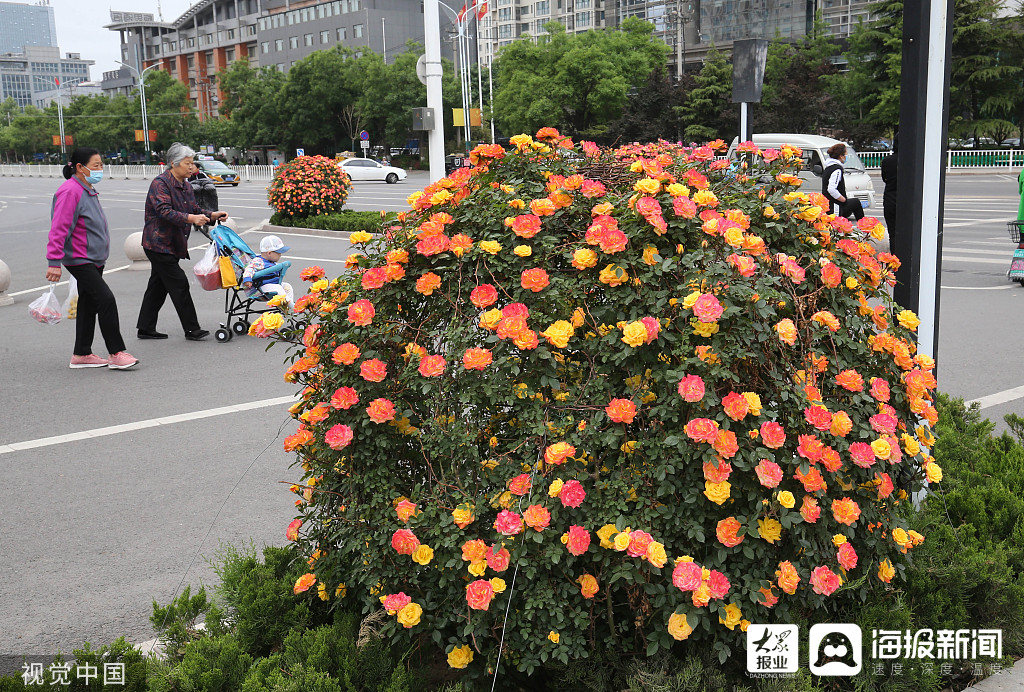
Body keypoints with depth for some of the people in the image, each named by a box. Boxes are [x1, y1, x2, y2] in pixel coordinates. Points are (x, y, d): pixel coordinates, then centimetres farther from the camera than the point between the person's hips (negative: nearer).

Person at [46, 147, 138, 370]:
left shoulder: (88, 191, 15)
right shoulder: (70, 191, -16)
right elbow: (59, 229, -20)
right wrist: (54, 262, -23)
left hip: (94, 259, 10)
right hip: (79, 260, -10)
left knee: (89, 305, 13)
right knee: (106, 299, -16)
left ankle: (81, 355, 21)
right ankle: (116, 353, -12)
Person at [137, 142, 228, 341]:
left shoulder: (185, 186, 13)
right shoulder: (160, 183, -15)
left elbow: (195, 209, 17)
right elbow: (164, 211, -27)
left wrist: (212, 215, -2)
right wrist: (190, 218, -39)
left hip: (171, 245, 9)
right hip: (158, 244, -9)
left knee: (158, 285, 13)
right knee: (179, 284, -9)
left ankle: (145, 328, 20)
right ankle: (191, 329, -5)